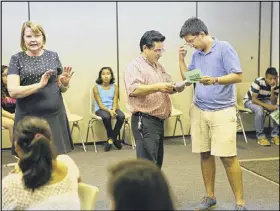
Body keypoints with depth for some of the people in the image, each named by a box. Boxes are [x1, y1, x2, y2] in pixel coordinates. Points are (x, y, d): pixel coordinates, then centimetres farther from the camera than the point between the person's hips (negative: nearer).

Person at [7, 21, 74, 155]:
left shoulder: (53, 56, 7)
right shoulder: (17, 59, 0)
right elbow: (12, 91, -10)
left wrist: (65, 83, -9)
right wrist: (40, 84, -21)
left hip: (55, 116, 2)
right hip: (29, 118, -2)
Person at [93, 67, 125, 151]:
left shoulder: (115, 87, 4)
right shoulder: (96, 87, -4)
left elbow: (115, 102, -2)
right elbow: (100, 104, -9)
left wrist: (113, 110, -23)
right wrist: (109, 111, -25)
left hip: (112, 108, 3)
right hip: (100, 109, -3)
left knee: (121, 116, -29)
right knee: (106, 117, -37)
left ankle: (111, 139, -13)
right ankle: (113, 139, -12)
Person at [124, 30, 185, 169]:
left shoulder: (159, 67, 19)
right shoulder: (135, 66, -9)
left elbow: (168, 87, 21)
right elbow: (133, 89, -23)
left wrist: (177, 87, -1)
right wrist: (157, 87, -31)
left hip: (159, 120, 9)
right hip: (144, 121, -9)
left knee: (157, 163, 13)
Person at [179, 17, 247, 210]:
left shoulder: (224, 48, -8)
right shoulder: (196, 55, 11)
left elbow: (238, 76, -13)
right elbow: (187, 79, 18)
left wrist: (215, 80, -27)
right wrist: (181, 59, 7)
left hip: (222, 111, -6)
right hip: (199, 111, 6)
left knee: (228, 156, -7)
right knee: (205, 155, 7)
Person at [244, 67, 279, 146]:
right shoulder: (258, 82, -29)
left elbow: (273, 103, -19)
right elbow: (253, 99, -30)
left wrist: (272, 90, -33)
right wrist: (266, 105, -42)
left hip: (265, 101, 5)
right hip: (250, 100, -5)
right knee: (260, 110, -38)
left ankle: (275, 135, -12)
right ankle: (260, 137, -24)